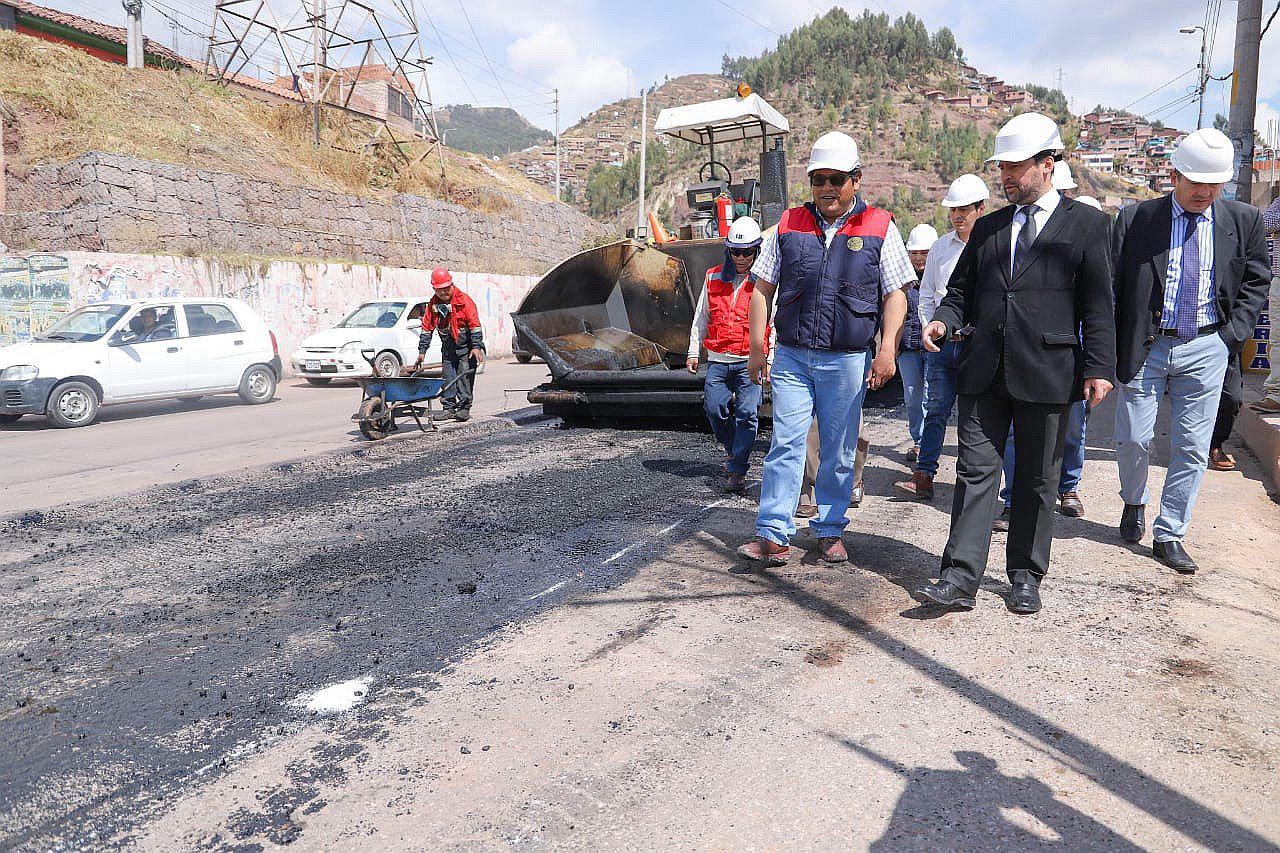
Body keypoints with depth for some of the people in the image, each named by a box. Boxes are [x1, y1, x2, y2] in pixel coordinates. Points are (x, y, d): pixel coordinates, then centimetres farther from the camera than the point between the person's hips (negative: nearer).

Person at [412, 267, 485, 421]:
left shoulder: (464, 300, -14)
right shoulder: (433, 304, 0)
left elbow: (475, 324, -16)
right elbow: (427, 328, 6)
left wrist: (476, 346, -23)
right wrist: (422, 351, 3)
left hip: (466, 347, -5)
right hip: (448, 349, 5)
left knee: (465, 377, -7)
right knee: (448, 379, 5)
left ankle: (464, 408, -3)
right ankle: (449, 408, 13)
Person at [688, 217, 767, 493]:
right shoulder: (713, 278, 8)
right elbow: (701, 317, 16)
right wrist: (694, 351, 13)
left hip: (750, 360, -3)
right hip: (718, 359, 3)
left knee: (747, 414, -7)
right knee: (714, 409, 2)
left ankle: (737, 470, 2)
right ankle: (732, 447, 30)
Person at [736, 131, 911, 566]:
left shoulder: (879, 228, 4)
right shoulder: (789, 225, 8)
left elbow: (895, 295, 4)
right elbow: (762, 288, 9)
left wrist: (887, 351, -7)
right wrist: (757, 347, 4)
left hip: (847, 361, 0)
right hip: (791, 357, 1)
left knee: (839, 452, 8)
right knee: (786, 443, -3)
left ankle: (830, 531, 21)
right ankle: (773, 534, 0)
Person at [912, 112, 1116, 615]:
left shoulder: (1086, 224, 4)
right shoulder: (988, 228, 15)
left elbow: (1097, 304, -1)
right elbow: (962, 289, 17)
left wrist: (1100, 368, -8)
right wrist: (944, 320, -4)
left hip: (1047, 374, -3)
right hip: (984, 372, 3)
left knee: (1037, 480, 8)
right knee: (975, 472, 0)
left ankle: (1025, 578, 21)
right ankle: (960, 578, 2)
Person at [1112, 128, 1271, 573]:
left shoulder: (1243, 221, 5)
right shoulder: (1136, 218, -2)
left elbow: (1255, 281, 14)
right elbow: (1111, 284, -3)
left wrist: (1235, 332, 1)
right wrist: (1114, 347, -9)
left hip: (1206, 349, 2)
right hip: (1146, 347, -2)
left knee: (1192, 447, 4)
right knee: (1133, 439, 3)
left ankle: (1169, 535, 15)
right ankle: (1134, 503, 33)